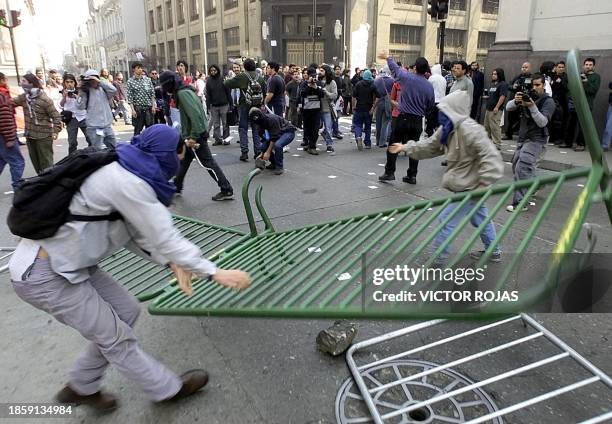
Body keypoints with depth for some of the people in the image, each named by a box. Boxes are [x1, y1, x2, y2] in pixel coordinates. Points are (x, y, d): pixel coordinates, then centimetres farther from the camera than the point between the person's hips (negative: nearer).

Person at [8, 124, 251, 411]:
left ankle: (82, 387, 31)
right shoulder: (127, 182, -25)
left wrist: (172, 263, -8)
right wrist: (215, 273, -17)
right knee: (116, 338, 4)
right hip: (44, 273, -9)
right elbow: (164, 237, -23)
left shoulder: (124, 173, 5)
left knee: (126, 311, 13)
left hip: (69, 261, 9)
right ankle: (168, 389, 24)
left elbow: (137, 232, 4)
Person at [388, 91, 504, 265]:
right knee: (480, 218, 23)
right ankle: (494, 252, 41)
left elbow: (491, 156, -29)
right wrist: (406, 147, 12)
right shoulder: (447, 129, 2)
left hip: (470, 187, -10)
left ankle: (437, 259, 7)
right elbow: (430, 146, 14)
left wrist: (484, 183, -31)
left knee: (446, 220, -4)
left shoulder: (469, 129, -27)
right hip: (469, 185, 10)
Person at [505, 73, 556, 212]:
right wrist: (515, 101, -26)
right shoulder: (527, 96, 7)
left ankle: (520, 202, -22)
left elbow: (542, 122, -19)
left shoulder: (548, 101, -8)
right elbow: (508, 107, -4)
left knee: (522, 168, -21)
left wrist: (532, 106, -30)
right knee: (516, 166, 18)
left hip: (536, 139, -7)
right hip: (522, 138, 7)